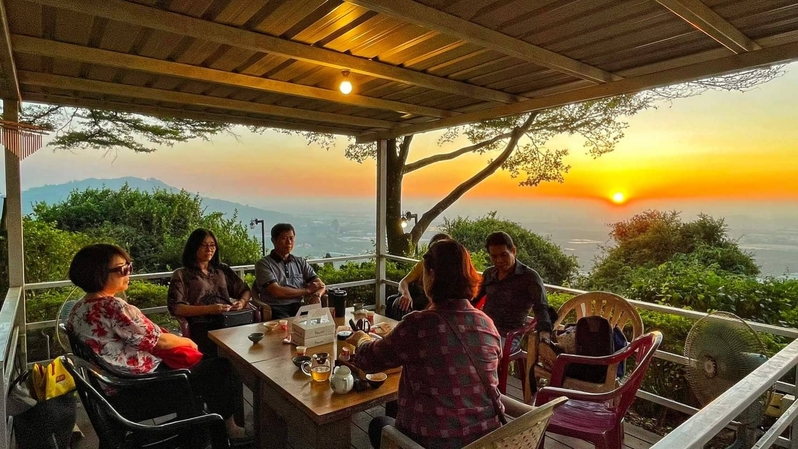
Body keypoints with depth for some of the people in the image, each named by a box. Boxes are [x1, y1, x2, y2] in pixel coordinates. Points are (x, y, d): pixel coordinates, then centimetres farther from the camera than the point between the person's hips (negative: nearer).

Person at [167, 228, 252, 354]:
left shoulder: (222, 270, 23)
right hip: (202, 326, -4)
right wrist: (208, 309, -13)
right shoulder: (181, 275, 11)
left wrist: (242, 302, 1)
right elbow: (175, 308, -1)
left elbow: (245, 290, 25)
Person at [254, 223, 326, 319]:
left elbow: (321, 285, 11)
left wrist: (317, 295, -15)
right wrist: (307, 290, 0)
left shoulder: (300, 262, 17)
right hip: (276, 309, -4)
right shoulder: (263, 264, 2)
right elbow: (277, 292, -10)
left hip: (299, 307, 5)